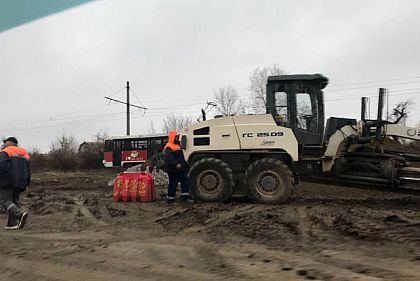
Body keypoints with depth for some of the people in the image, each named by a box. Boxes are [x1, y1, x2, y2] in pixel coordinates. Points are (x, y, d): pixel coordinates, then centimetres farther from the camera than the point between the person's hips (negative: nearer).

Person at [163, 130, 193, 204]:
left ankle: (185, 197, 6)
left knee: (185, 181, 4)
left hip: (180, 169, 9)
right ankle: (170, 199, 10)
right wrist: (176, 164, -41)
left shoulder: (177, 145, 19)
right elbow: (169, 158, -30)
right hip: (173, 170, -9)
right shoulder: (168, 147, -13)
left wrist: (185, 166, 28)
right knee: (173, 184, -1)